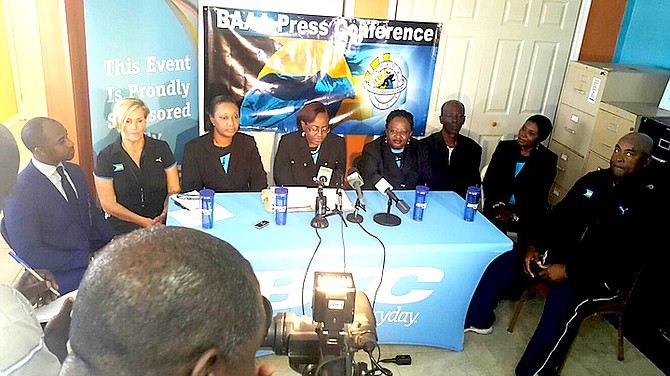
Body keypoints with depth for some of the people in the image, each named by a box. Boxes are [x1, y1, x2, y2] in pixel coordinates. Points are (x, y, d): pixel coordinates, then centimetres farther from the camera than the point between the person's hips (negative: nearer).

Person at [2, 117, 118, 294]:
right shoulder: (19, 192, -16)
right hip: (63, 272, -7)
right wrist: (86, 260, -19)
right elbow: (27, 253, -15)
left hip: (95, 251, 7)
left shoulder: (74, 171, 5)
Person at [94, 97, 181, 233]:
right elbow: (108, 204, -1)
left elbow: (174, 189, 6)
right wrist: (143, 222, -12)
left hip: (161, 223, 2)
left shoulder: (161, 148, 6)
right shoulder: (106, 157, 1)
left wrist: (164, 215, -13)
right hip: (123, 225, -2)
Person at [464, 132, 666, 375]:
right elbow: (558, 215, 10)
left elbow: (627, 259, -20)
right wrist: (535, 246, -6)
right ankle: (478, 319, 12)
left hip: (600, 276, -6)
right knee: (504, 259, -5)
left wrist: (570, 271, -24)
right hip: (560, 252, 7)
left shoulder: (651, 201, -12)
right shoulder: (594, 180, 6)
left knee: (562, 302, -36)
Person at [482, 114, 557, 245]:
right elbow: (489, 180, 2)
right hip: (498, 208, 1)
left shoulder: (548, 159, -2)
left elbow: (540, 195, -4)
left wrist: (517, 216, -13)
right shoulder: (505, 147, 3)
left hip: (527, 211, -1)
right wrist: (498, 205, -10)